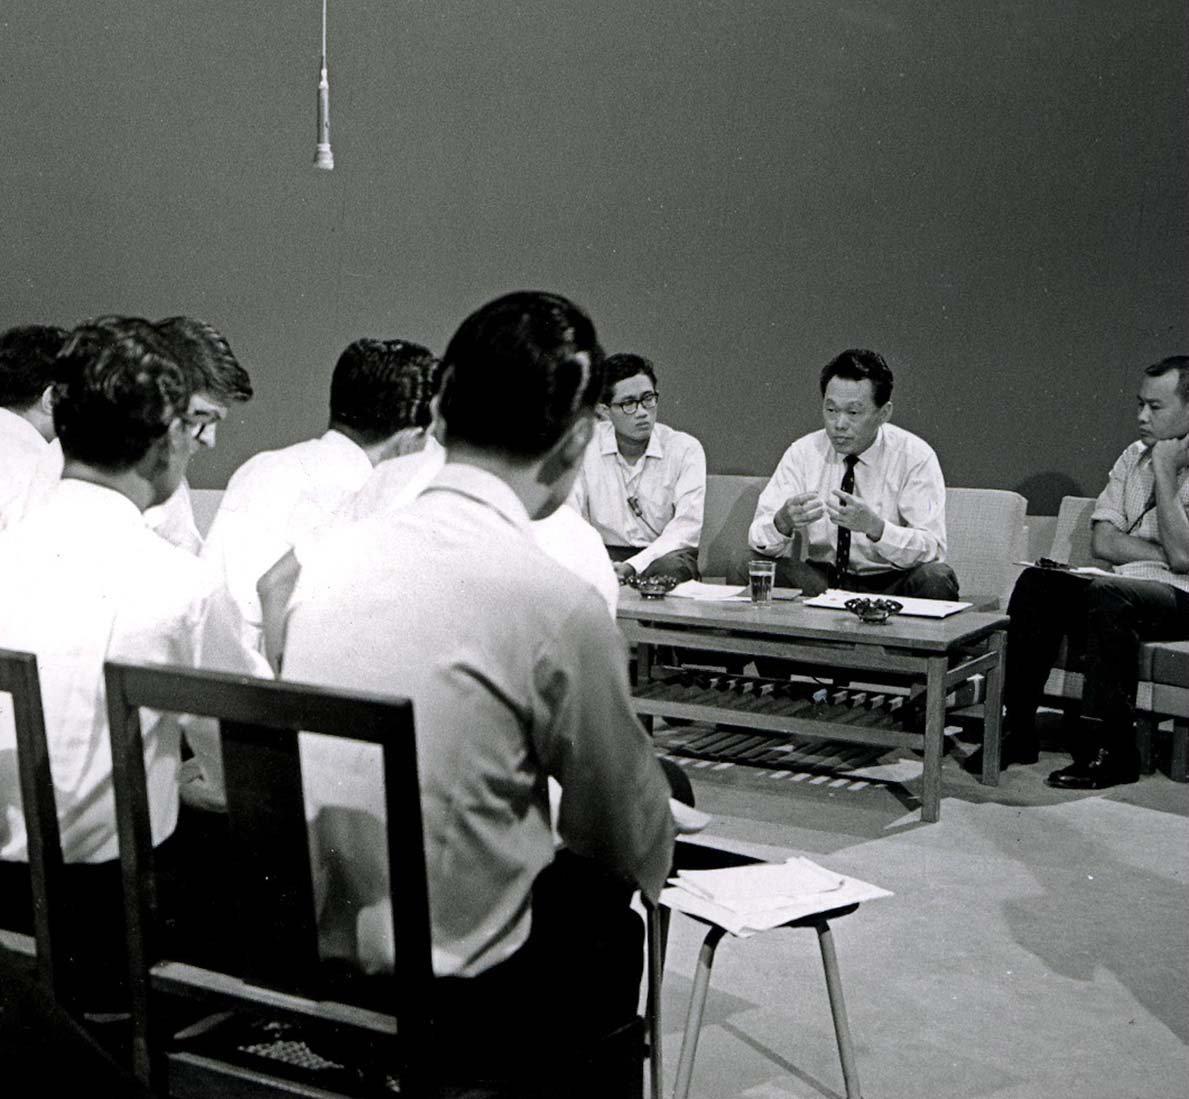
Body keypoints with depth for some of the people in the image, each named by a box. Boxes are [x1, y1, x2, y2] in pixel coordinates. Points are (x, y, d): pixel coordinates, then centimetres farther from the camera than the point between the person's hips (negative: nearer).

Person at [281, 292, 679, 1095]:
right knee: (614, 921, 19)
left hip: (301, 953, 6)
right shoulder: (559, 604, -19)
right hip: (451, 999, -5)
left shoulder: (332, 554, -2)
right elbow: (640, 850, -5)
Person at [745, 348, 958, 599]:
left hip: (891, 584, -2)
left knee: (935, 579, -33)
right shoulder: (803, 453, -2)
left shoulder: (915, 456, -9)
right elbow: (758, 538, -7)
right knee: (747, 569, -21)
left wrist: (873, 526, -34)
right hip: (821, 579, 2)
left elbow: (932, 549, -16)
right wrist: (783, 521, -31)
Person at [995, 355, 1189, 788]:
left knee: (1107, 593, -36)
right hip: (1126, 583, 6)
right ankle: (1018, 729, -19)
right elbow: (1103, 542, 5)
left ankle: (1110, 749, -29)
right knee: (1036, 582, -20)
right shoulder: (1135, 457, 14)